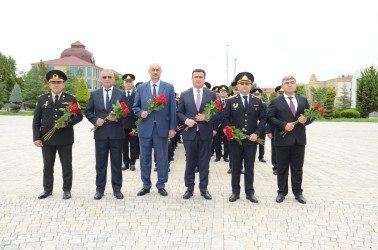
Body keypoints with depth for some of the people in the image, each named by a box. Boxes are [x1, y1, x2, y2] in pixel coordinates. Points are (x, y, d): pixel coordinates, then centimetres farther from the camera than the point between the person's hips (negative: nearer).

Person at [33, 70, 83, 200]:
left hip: (65, 139, -2)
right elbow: (36, 120, 6)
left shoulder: (71, 99, 3)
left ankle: (67, 190, 18)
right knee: (47, 165, 11)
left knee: (67, 165, 6)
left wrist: (67, 123, -17)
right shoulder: (42, 99, 7)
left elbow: (79, 116, 1)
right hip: (47, 139, 2)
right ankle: (47, 189, 25)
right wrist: (36, 137, -2)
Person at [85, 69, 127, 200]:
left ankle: (117, 189, 18)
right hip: (100, 134, 1)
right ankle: (100, 190, 19)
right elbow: (88, 112, 10)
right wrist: (95, 120, -9)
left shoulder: (121, 94, 5)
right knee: (100, 164, 8)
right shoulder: (94, 94, 9)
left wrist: (117, 118, -16)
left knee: (117, 164, 7)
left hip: (116, 134, -1)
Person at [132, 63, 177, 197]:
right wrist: (141, 113, -11)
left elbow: (172, 109, 2)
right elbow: (135, 107, 12)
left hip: (162, 128, -1)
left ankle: (161, 185, 18)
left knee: (162, 157, 5)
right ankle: (146, 185, 20)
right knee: (145, 157, 7)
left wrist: (172, 127, -3)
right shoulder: (141, 88, 8)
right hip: (145, 127, 1)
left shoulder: (169, 88, 5)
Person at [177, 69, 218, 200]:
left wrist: (207, 117, -13)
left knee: (204, 162, 6)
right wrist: (186, 120, -11)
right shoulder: (184, 95, 7)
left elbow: (217, 113, 5)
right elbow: (179, 112, 8)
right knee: (190, 162, 8)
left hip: (205, 133, 0)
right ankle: (189, 188, 20)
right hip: (190, 133, 0)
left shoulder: (211, 95, 6)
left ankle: (204, 188, 19)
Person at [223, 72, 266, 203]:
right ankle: (235, 192, 19)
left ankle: (250, 192, 18)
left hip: (251, 140, 1)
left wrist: (257, 133, -7)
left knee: (249, 168, 8)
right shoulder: (231, 101, 3)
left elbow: (263, 118, 5)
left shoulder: (258, 102, 6)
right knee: (236, 167, 9)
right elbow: (226, 118, 2)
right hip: (235, 139, 0)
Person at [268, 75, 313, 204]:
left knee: (297, 168, 10)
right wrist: (284, 125, -19)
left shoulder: (303, 100, 11)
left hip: (299, 140, 3)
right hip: (282, 140, -3)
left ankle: (298, 193, 23)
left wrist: (305, 120, -11)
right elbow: (270, 118, -7)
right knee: (282, 168, 7)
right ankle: (282, 192, 20)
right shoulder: (275, 102, 1)